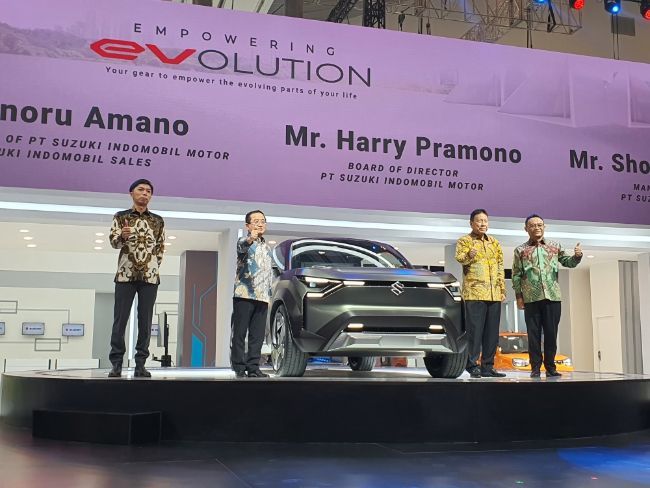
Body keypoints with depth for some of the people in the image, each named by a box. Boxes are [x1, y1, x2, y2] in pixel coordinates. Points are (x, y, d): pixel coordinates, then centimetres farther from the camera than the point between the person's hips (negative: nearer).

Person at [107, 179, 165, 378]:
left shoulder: (158, 221, 12)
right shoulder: (120, 216, 7)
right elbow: (113, 242, -4)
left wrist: (154, 267, 6)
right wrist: (123, 236, -25)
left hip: (150, 276, 2)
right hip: (125, 274, -1)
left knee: (145, 320, 1)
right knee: (120, 319, -2)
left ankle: (140, 364, 5)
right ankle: (116, 363, 3)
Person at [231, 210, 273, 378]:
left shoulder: (267, 248, 21)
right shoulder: (244, 241, 0)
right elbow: (242, 246, -27)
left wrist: (269, 295, 21)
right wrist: (250, 239, -50)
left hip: (262, 297, 6)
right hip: (244, 295, -6)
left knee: (258, 334, 4)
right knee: (240, 333, -2)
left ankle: (253, 367, 9)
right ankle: (239, 368, 2)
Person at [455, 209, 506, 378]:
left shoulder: (494, 242, 20)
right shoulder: (464, 241, 1)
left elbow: (500, 267, 21)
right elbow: (459, 257, -18)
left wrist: (502, 289, 14)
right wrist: (468, 256, -41)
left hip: (494, 294, 6)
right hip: (474, 293, -6)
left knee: (492, 332, 6)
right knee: (475, 331, -8)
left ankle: (487, 366, 13)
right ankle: (472, 366, -3)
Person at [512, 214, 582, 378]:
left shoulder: (555, 246, 12)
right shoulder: (520, 250, 6)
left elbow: (568, 262, 12)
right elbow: (516, 275, 5)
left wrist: (577, 256, -10)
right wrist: (518, 296, -2)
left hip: (553, 297, 1)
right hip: (531, 298, -1)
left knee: (551, 333, 4)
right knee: (534, 334, 1)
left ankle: (550, 367, 12)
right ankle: (535, 368, 6)